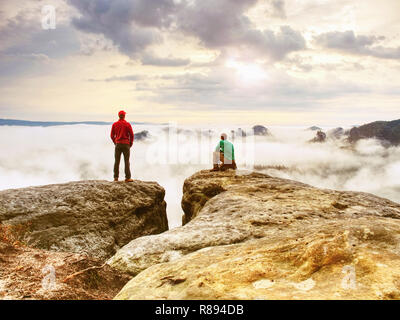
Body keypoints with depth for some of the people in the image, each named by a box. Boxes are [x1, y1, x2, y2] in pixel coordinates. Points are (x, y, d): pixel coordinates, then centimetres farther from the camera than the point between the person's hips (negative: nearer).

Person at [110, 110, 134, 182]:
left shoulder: (114, 124, 4)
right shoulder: (127, 124, -5)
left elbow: (112, 136, 7)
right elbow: (131, 135, -6)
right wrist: (131, 144, 7)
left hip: (118, 144, 3)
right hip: (126, 144, -3)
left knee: (117, 161, 6)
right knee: (127, 161, -1)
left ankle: (116, 177, 6)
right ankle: (127, 178, -3)